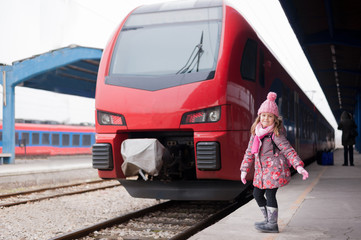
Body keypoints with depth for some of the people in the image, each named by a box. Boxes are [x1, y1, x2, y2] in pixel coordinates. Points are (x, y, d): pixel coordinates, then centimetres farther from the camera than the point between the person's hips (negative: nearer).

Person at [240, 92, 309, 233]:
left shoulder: (276, 134, -11)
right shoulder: (256, 133, 7)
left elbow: (288, 150, -14)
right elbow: (249, 152, 14)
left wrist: (298, 166, -24)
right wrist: (244, 170, 13)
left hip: (274, 169, -7)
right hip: (261, 170, 7)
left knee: (270, 195, -6)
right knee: (257, 194, 12)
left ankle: (272, 225, 7)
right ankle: (268, 219, 27)